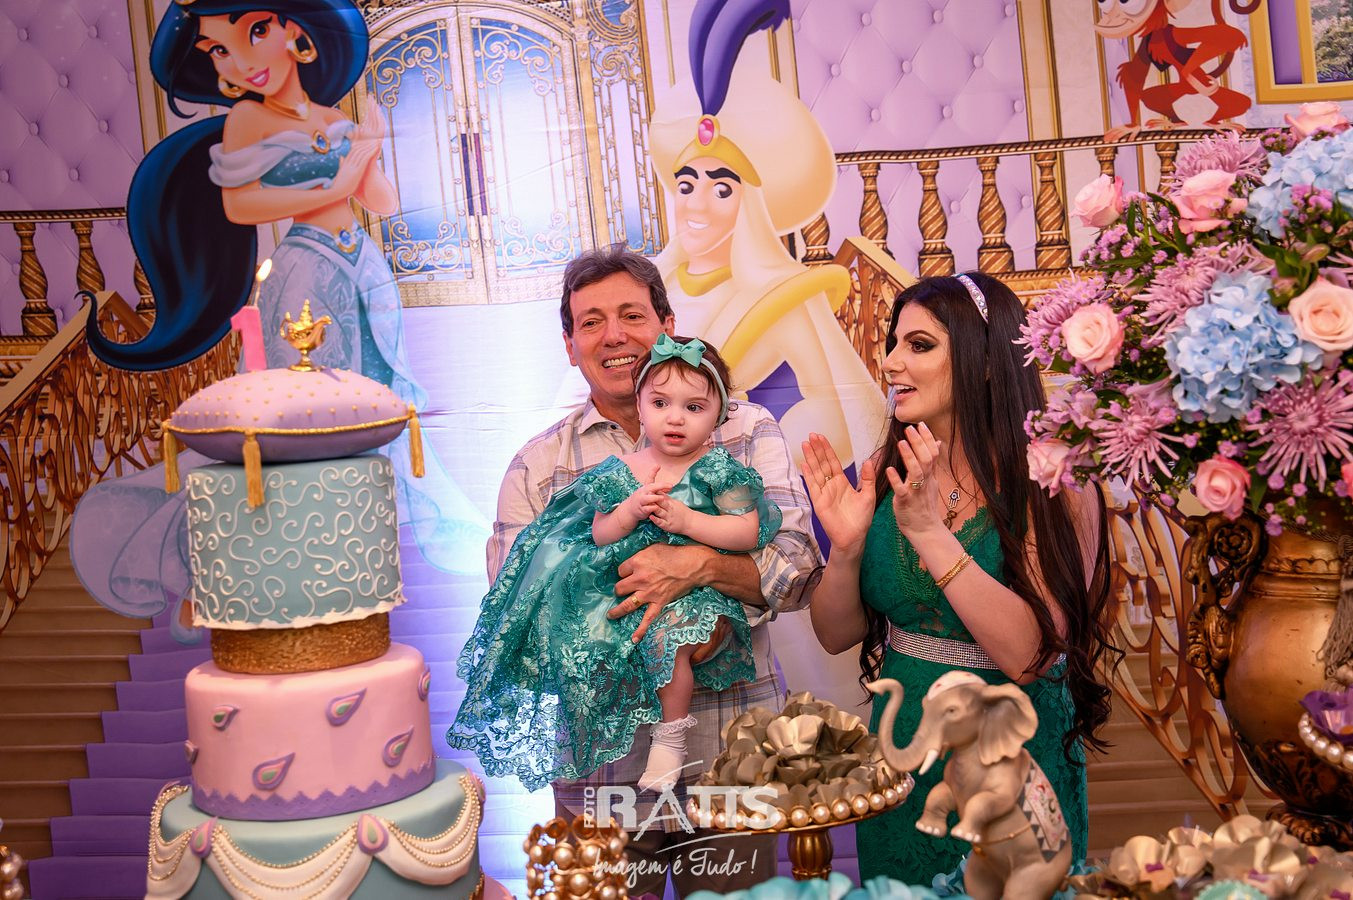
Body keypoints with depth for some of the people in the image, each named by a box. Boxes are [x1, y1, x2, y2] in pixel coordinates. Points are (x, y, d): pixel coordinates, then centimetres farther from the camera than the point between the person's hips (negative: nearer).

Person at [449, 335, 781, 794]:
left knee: (667, 636, -31)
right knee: (580, 635, -16)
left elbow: (750, 532, -8)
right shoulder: (620, 470, 7)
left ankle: (670, 736, -7)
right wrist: (631, 509, -14)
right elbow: (599, 534, 6)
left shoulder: (717, 469, -2)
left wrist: (687, 520, -16)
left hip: (693, 587, -4)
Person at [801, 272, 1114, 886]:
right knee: (898, 882, 23)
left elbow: (1028, 655, -27)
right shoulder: (886, 473, -5)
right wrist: (846, 546, -19)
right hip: (901, 750, 5)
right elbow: (836, 636, -1)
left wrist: (929, 531, -31)